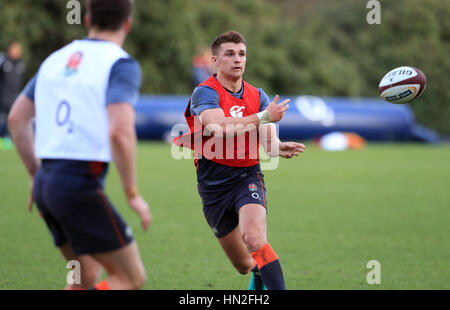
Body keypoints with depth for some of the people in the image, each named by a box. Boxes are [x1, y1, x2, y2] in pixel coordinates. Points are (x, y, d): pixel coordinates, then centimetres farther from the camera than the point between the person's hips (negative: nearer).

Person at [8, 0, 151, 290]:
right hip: (82, 187, -8)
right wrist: (133, 194, -13)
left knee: (88, 277, 20)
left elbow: (16, 118, 19)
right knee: (132, 278, 2)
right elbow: (120, 132, -22)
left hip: (46, 182, 8)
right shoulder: (122, 65, -8)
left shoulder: (56, 59, 15)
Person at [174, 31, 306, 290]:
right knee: (244, 265, 9)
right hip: (213, 184, -1)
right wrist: (263, 117, -33)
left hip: (247, 177, 1)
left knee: (254, 239, -29)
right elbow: (218, 126, -28)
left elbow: (268, 140, -6)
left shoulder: (257, 96, 6)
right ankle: (260, 272, 44)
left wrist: (279, 147, -31)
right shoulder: (205, 93, -8)